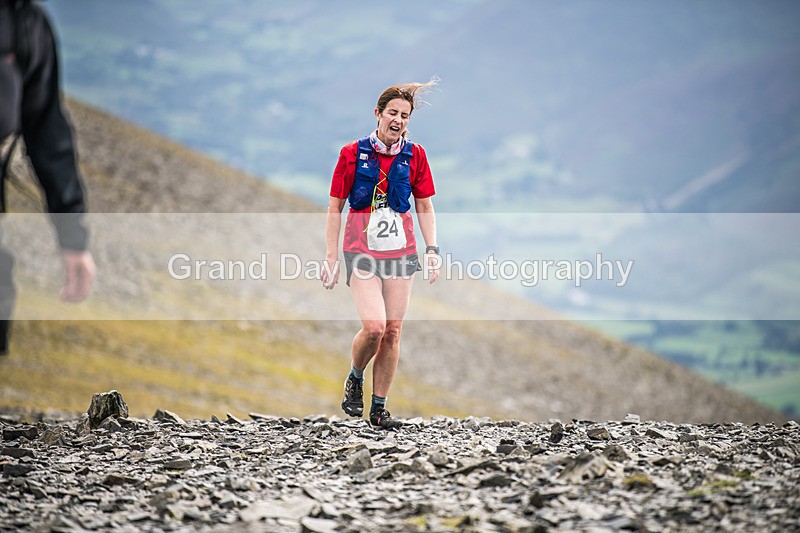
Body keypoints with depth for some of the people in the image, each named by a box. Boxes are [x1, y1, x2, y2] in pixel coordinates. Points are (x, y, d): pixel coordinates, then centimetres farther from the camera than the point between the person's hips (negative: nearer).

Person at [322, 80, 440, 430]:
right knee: (374, 326, -18)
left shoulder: (414, 156, 4)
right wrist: (331, 258, -3)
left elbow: (425, 208, 11)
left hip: (401, 251, 3)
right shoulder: (353, 153, -3)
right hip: (361, 250, -3)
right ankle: (354, 379, 11)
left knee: (393, 331, 2)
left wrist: (432, 249, -1)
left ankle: (379, 408, 13)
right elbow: (335, 208, 1)